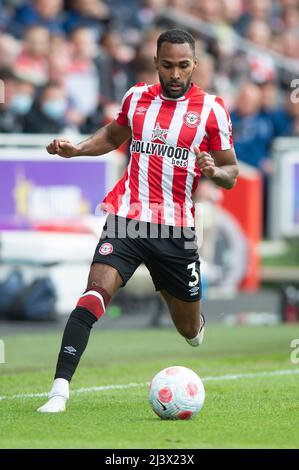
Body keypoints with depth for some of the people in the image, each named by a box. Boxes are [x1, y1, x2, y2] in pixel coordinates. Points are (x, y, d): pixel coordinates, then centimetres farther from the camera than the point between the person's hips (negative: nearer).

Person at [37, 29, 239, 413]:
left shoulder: (211, 109, -2)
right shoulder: (136, 97, 6)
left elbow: (231, 173, 2)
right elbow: (113, 135, 27)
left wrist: (214, 171, -21)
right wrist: (76, 149, 9)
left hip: (176, 229, 0)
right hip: (127, 219, 0)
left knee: (190, 329, 12)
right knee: (96, 291, -25)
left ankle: (195, 324, 52)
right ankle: (59, 389, -29)